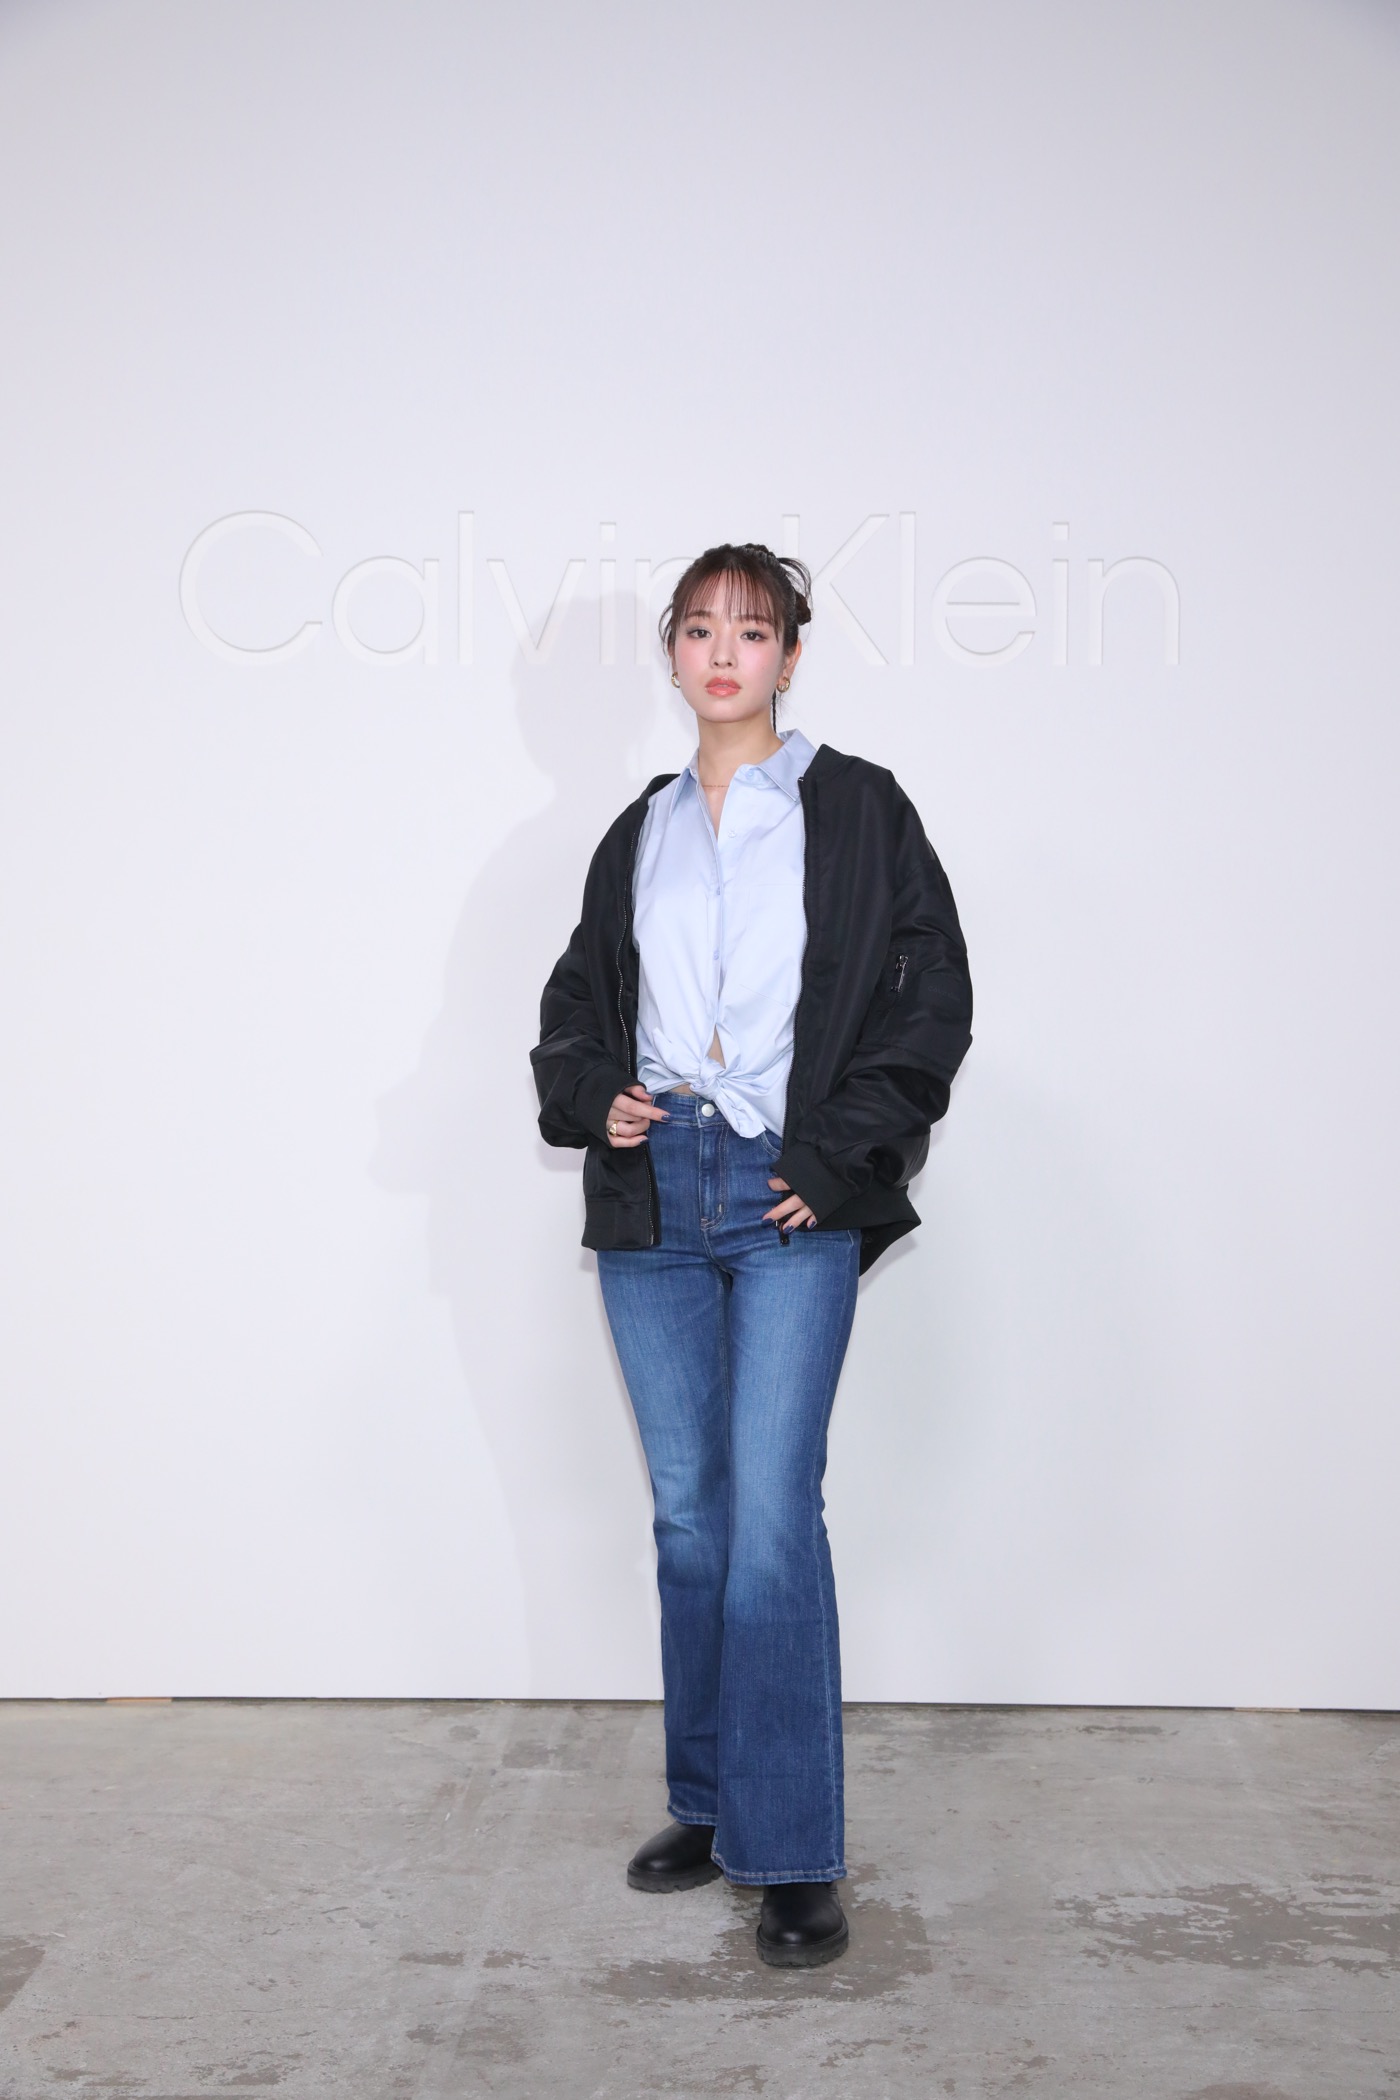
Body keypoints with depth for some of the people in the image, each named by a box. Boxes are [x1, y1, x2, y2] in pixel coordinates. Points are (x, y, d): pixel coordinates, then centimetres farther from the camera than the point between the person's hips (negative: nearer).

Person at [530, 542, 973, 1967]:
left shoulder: (857, 810, 3)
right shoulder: (638, 832, 15)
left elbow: (932, 996, -1)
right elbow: (578, 996, 21)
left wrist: (839, 1158, -9)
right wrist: (592, 1095, 1)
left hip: (792, 1205, -4)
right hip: (651, 1202, 4)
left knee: (772, 1516, -9)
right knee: (687, 1513, 10)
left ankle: (793, 1857, 0)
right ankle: (705, 1807, 24)